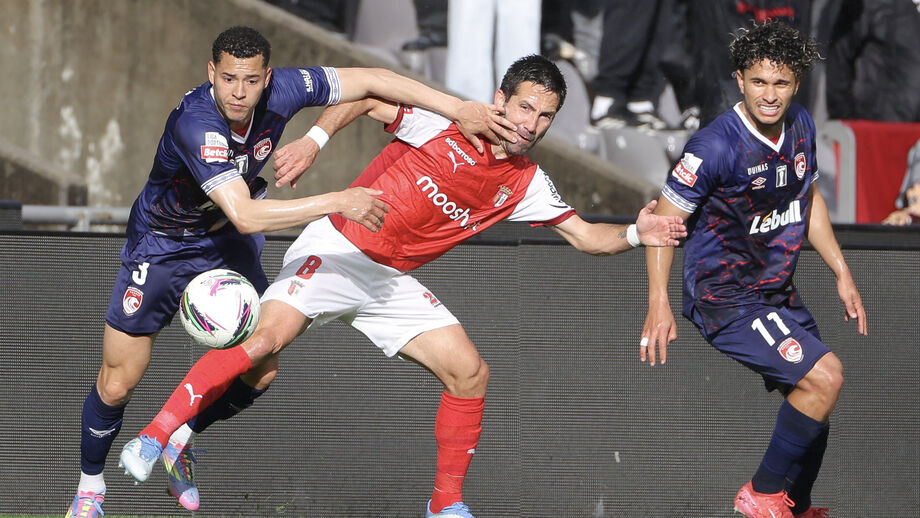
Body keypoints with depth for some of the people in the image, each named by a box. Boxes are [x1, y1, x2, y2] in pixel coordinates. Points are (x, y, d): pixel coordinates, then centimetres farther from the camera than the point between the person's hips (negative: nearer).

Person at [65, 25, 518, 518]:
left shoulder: (280, 91, -23)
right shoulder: (196, 122, -39)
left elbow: (371, 80, -12)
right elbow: (245, 215, -45)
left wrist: (458, 107, -18)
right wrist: (339, 202, -46)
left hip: (226, 245, 5)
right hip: (162, 244, -5)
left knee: (260, 371, -1)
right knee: (117, 384, -2)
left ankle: (178, 441, 26)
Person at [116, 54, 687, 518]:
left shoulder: (527, 184, 4)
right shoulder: (446, 122, -12)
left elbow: (586, 235, 7)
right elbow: (365, 96, -7)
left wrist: (636, 233, -13)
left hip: (392, 280, 6)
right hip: (336, 250, -6)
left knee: (470, 372, -3)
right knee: (265, 339, -25)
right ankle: (153, 438, -17)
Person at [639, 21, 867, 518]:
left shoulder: (801, 126, 2)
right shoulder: (715, 146, -22)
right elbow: (664, 220, -15)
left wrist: (842, 274, 18)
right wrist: (658, 304, -22)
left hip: (778, 292, 8)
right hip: (725, 297, -8)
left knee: (815, 411, 13)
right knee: (824, 375, -21)